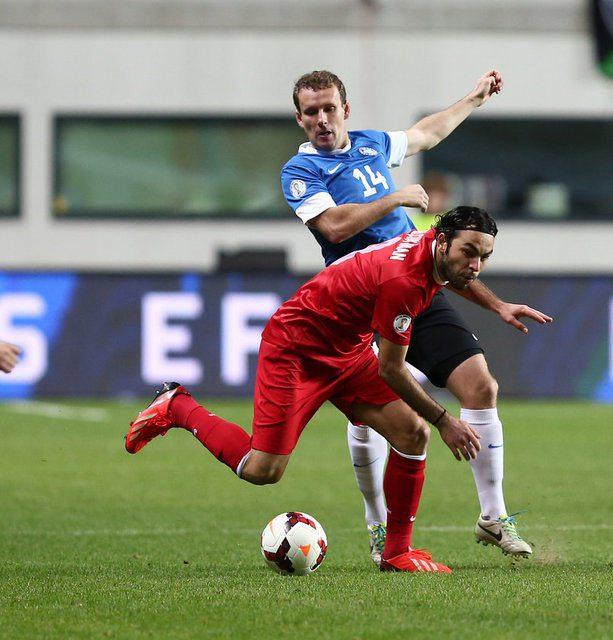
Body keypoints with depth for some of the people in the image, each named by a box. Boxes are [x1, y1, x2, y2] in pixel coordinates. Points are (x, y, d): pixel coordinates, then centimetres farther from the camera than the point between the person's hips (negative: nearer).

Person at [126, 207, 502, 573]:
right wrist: (444, 420, -16)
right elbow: (390, 370, -23)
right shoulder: (402, 280, -34)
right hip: (295, 348, -9)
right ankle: (177, 407, 14)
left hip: (348, 349, 9)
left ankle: (398, 551, 6)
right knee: (263, 471, -9)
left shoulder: (434, 245, -8)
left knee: (413, 434, -6)